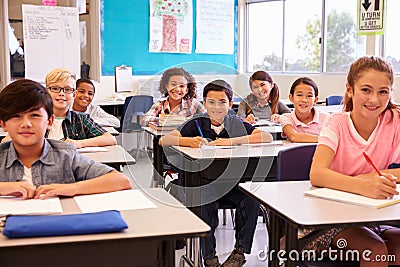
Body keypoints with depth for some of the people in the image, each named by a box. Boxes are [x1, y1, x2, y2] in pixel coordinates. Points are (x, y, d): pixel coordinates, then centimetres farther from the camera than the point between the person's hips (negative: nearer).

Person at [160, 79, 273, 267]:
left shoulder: (237, 123, 6)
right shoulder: (196, 124, 4)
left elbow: (267, 137, -8)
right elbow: (164, 140, -4)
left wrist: (231, 141, -17)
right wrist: (189, 141, -25)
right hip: (205, 179, -1)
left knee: (252, 200, -25)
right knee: (206, 203, -31)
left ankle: (240, 250, -4)